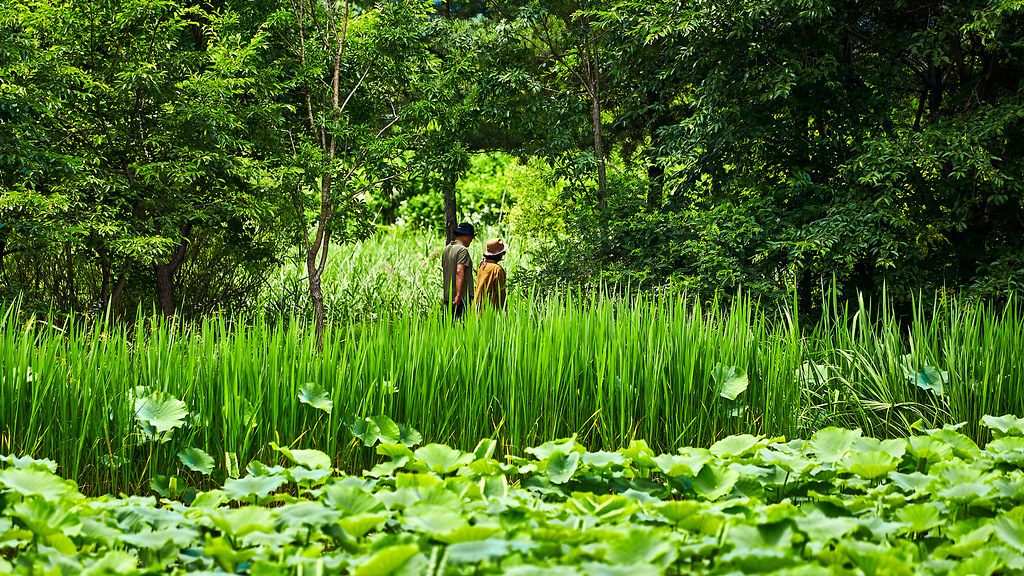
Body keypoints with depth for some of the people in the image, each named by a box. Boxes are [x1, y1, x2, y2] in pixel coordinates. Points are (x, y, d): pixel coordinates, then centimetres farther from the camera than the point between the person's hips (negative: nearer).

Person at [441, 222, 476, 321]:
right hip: (462, 296, -8)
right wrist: (458, 295, -26)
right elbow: (459, 272, -21)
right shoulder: (463, 250, -12)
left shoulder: (446, 249, 14)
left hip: (447, 296, 8)